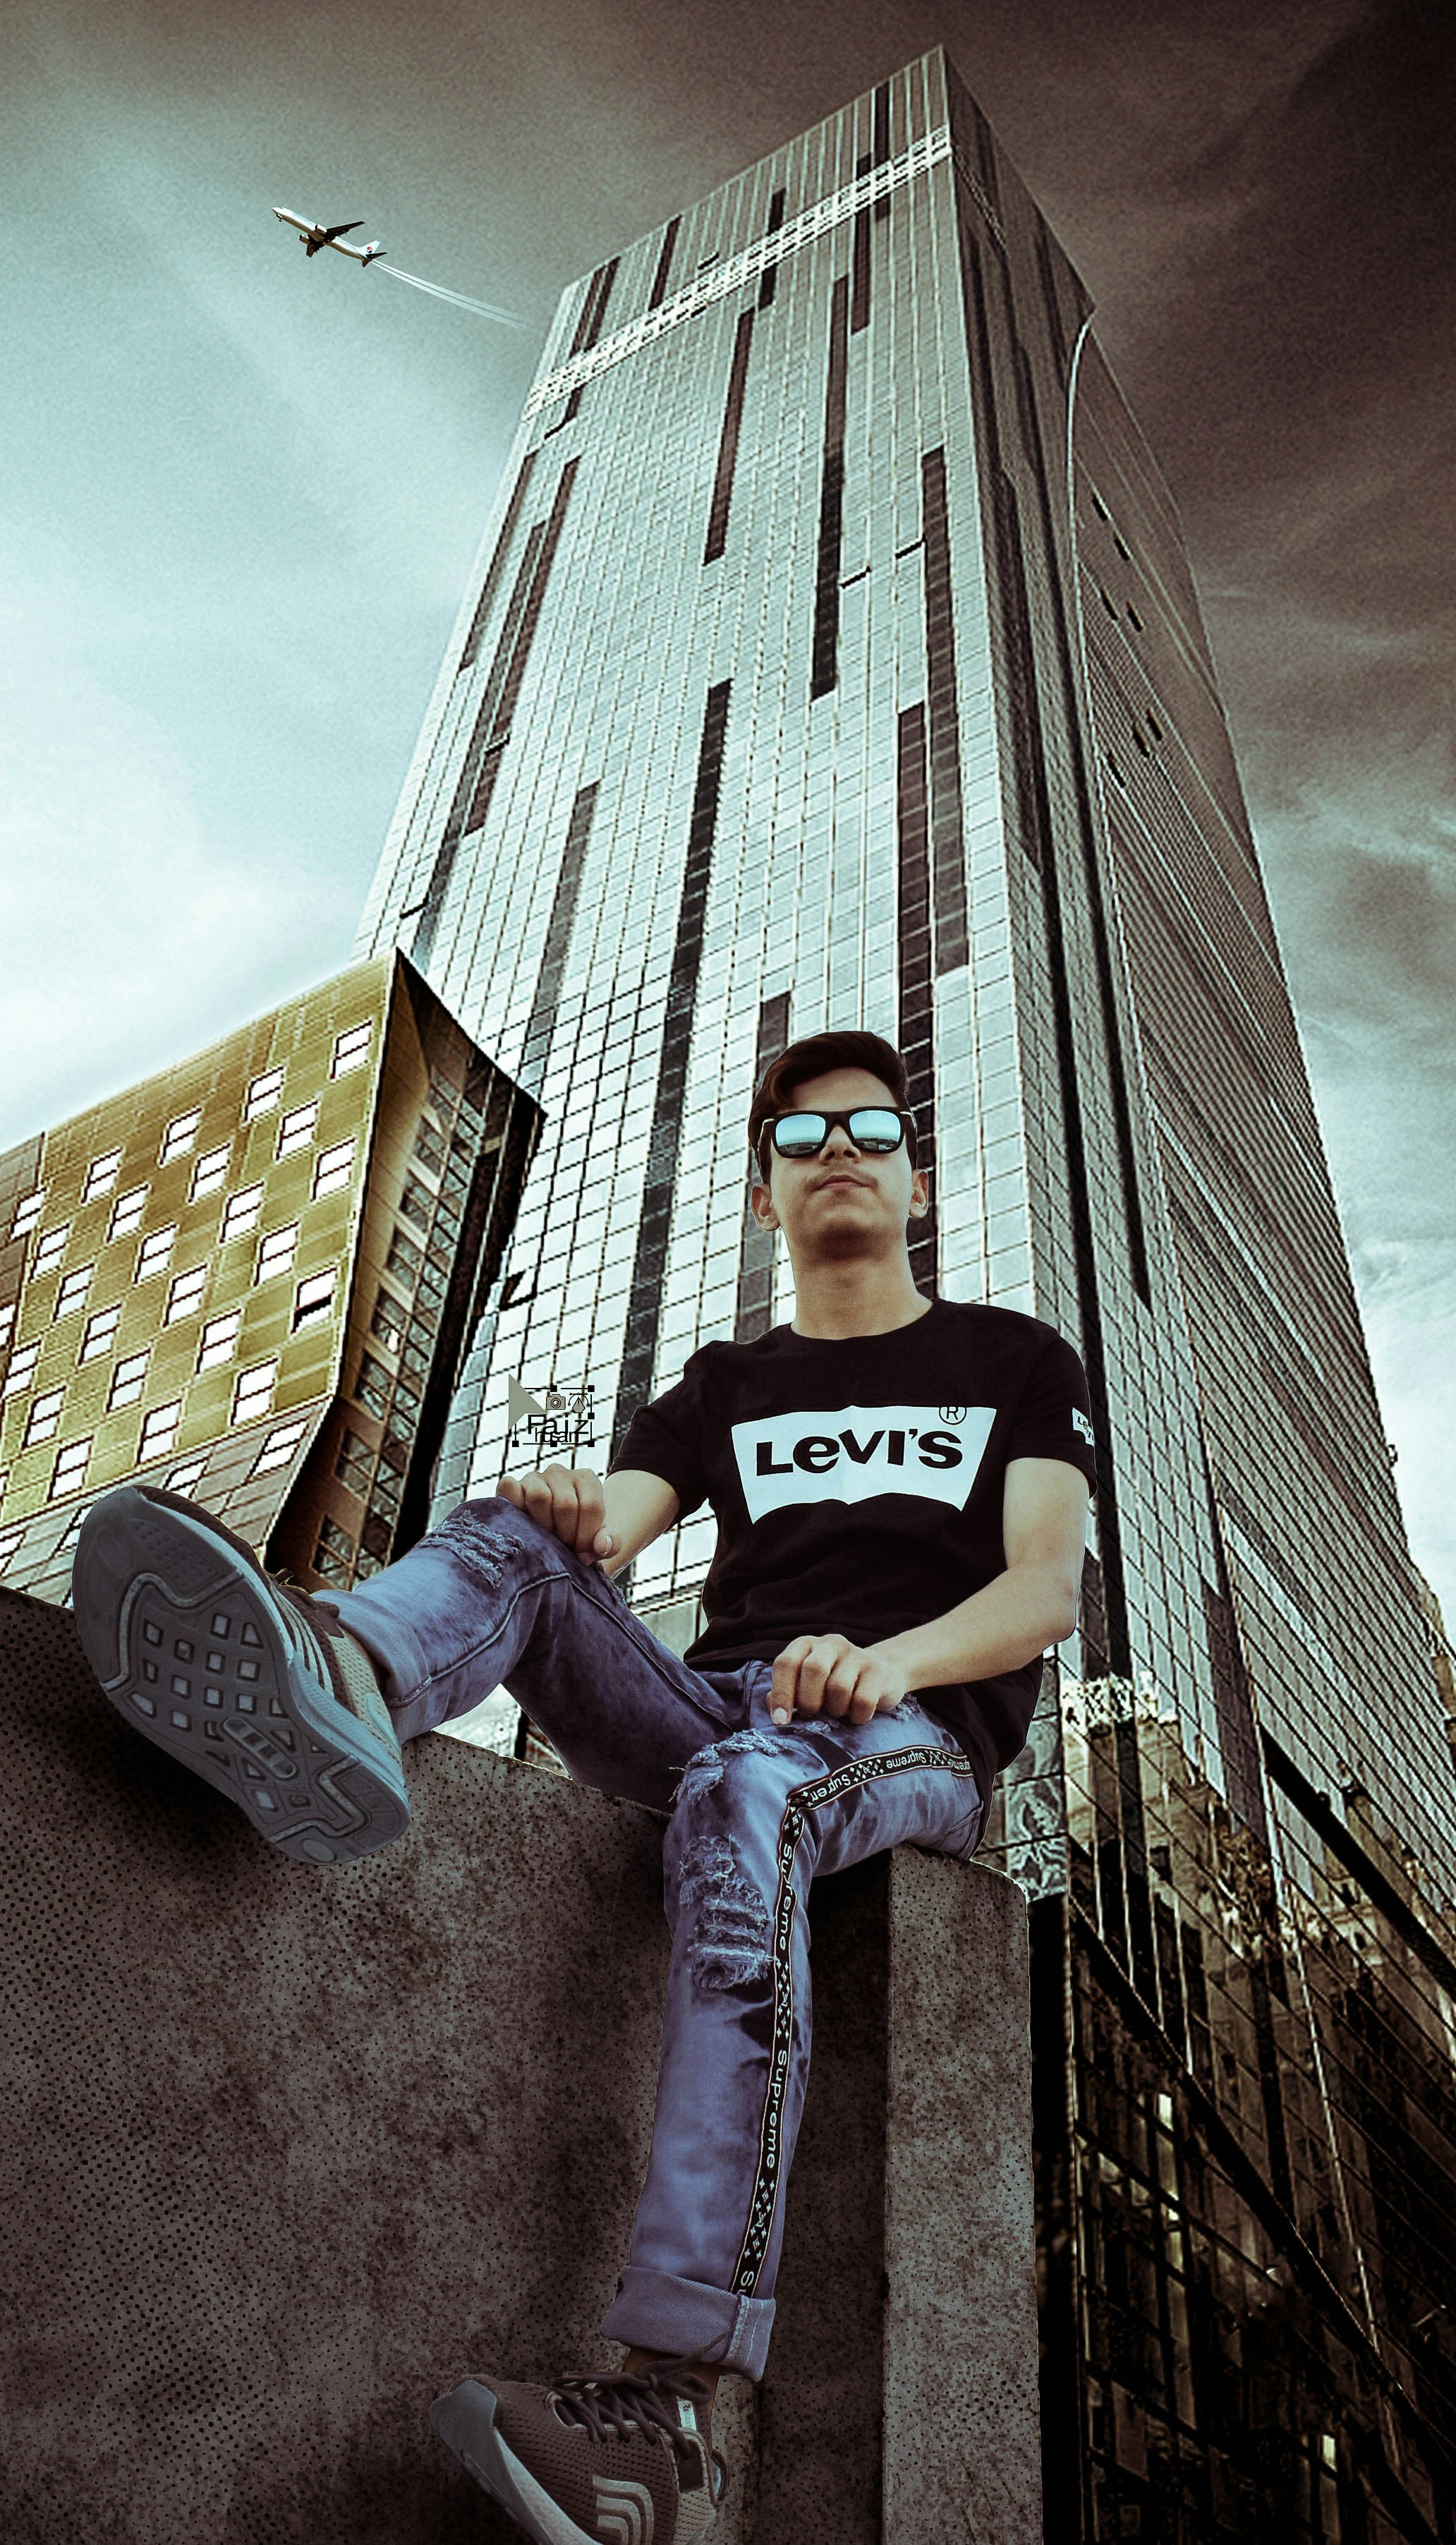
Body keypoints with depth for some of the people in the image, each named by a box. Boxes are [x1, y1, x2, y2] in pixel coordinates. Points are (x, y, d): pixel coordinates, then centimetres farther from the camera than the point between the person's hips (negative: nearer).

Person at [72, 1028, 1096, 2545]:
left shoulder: (1014, 1361, 15)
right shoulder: (726, 1388, 23)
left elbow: (1045, 1593, 0)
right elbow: (612, 1523, 5)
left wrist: (885, 1661, -21)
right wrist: (572, 1516, -21)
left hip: (920, 1740, -3)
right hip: (717, 1705, 3)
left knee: (745, 1794, -37)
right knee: (515, 1536, -18)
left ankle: (674, 2409, -43)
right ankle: (339, 1682, -53)